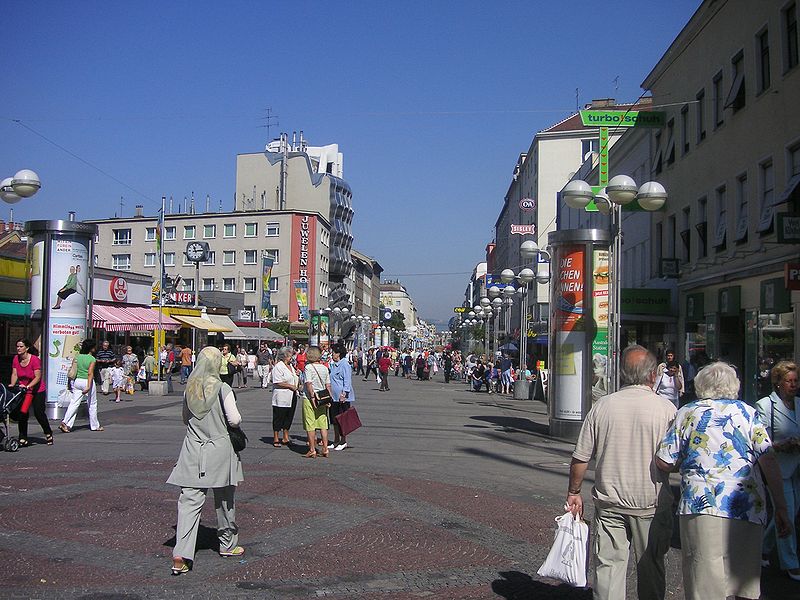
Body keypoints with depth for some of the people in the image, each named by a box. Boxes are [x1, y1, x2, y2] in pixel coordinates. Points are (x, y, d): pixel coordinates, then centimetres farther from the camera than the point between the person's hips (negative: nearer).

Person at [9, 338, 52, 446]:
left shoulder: (35, 359, -19)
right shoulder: (16, 358, -2)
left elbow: (38, 377, -23)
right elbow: (14, 374, -3)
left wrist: (28, 386, -36)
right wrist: (12, 385, -21)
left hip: (37, 390, -5)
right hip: (22, 391, 5)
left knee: (38, 413, -5)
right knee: (22, 413, -2)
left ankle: (48, 434, 17)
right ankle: (23, 439, 4)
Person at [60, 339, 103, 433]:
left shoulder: (78, 357, 6)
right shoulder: (92, 359, -10)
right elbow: (90, 373, -19)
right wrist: (88, 386, -23)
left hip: (77, 381, 5)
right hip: (87, 381, -5)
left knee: (74, 403, 4)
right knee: (92, 404, 9)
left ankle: (66, 423, -12)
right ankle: (94, 426, 20)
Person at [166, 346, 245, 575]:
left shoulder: (189, 389, 2)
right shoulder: (222, 389, -11)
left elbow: (185, 418, 14)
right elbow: (235, 419, -10)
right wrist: (236, 425, 11)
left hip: (192, 449, 3)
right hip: (219, 448, -3)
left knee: (189, 501, -1)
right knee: (224, 499, 15)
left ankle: (181, 555, -12)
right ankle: (227, 544, 31)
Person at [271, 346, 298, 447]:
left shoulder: (291, 366, 16)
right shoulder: (278, 367, -10)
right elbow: (278, 383, -18)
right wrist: (291, 386, -16)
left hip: (292, 397, 8)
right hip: (281, 398, -8)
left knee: (289, 417, 12)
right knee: (278, 418, 1)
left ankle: (286, 438, 21)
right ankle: (276, 439, 8)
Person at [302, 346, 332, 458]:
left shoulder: (308, 367, -9)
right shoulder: (325, 368, 7)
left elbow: (309, 383, -17)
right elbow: (328, 385, 6)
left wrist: (312, 397, -16)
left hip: (309, 398, -5)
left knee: (310, 425, 3)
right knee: (323, 424, 9)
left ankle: (312, 450, 5)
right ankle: (325, 449, 9)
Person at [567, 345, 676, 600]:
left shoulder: (603, 405, -3)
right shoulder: (665, 408, -8)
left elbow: (580, 458, -1)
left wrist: (574, 492, 12)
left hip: (609, 501, 1)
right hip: (651, 502, -1)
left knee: (608, 563, 8)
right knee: (650, 565, 14)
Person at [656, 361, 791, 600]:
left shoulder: (687, 413, 9)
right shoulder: (747, 412, 11)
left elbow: (663, 463, 6)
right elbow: (769, 461, 3)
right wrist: (780, 508, 5)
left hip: (701, 507, -2)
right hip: (748, 510, 2)